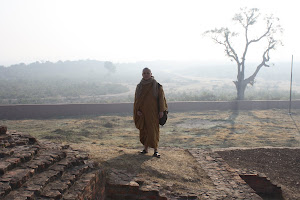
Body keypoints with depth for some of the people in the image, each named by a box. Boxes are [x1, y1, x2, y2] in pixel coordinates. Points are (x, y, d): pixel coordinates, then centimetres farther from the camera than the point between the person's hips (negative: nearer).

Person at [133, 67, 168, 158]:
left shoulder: (156, 85, -4)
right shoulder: (139, 86, 5)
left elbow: (161, 97, -4)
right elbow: (136, 99, 8)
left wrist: (161, 110, -10)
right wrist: (137, 110, -4)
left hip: (153, 111, -3)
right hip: (142, 112, 4)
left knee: (153, 130, -5)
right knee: (144, 130, 9)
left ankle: (155, 150, 1)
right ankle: (145, 148, 21)